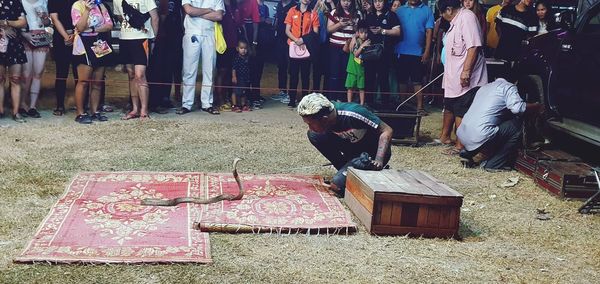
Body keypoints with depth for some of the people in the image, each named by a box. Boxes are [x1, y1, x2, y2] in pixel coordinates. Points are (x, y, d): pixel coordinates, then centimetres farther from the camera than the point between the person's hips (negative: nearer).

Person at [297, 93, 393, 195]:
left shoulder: (353, 114, -34)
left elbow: (387, 131, -28)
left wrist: (379, 160, -36)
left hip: (372, 152, -7)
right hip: (352, 148, 7)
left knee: (337, 185, -23)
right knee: (313, 135, -8)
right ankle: (345, 170, 3)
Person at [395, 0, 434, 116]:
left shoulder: (427, 10, 1)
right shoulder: (400, 10, 7)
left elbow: (429, 32, -2)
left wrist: (427, 51, -8)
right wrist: (394, 49, 0)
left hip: (418, 52, -2)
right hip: (402, 51, 2)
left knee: (417, 81, 0)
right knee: (402, 80, 10)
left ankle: (419, 106, 5)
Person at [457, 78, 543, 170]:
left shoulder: (485, 87, 25)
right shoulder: (508, 87, 2)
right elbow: (517, 107, -15)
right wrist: (536, 107, 2)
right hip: (479, 137, -9)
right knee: (517, 125, 4)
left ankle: (468, 154, 15)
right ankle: (494, 164, 3)